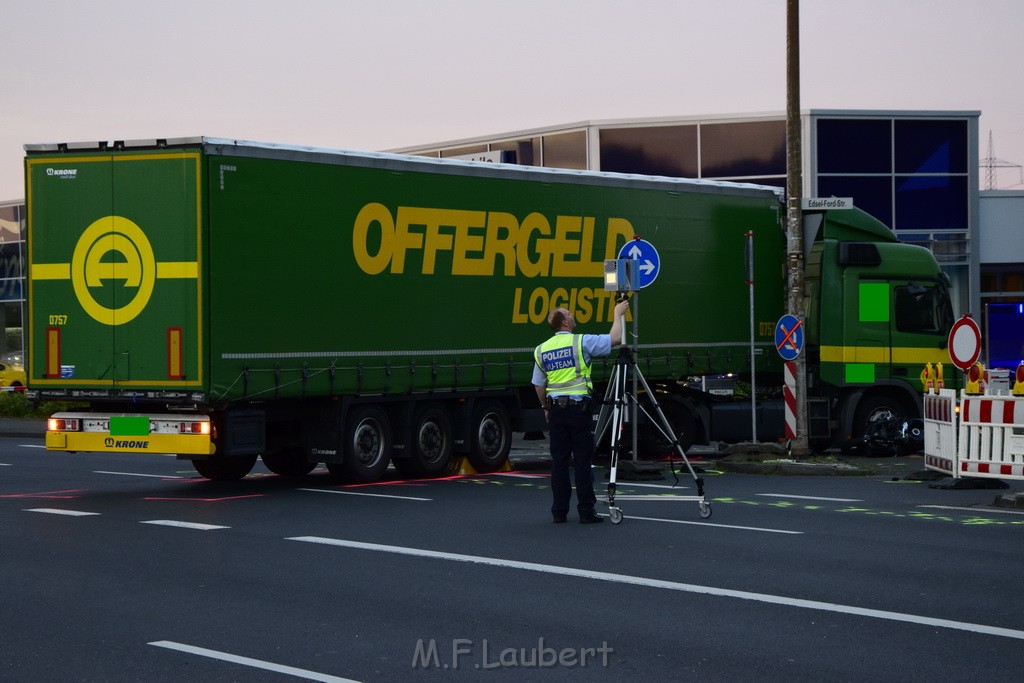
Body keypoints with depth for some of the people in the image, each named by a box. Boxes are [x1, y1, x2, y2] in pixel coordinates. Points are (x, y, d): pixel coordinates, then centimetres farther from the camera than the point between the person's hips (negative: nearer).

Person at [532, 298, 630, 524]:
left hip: (556, 409, 4)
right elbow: (615, 339, -8)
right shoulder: (581, 342, -8)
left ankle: (559, 511, 8)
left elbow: (539, 385, 12)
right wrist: (618, 314, 6)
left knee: (559, 460, 7)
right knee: (583, 460, -1)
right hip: (579, 406, -4)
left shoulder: (541, 350, 7)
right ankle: (586, 511, -1)